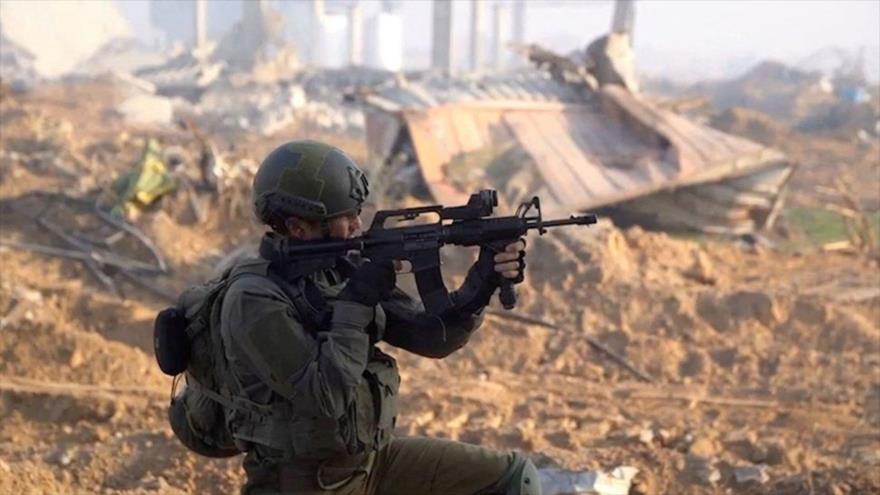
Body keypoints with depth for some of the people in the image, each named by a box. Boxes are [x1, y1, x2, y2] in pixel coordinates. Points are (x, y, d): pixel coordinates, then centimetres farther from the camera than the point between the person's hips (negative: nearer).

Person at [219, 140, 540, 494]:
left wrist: (483, 282, -14)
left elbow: (431, 336, 1)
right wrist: (357, 303, -19)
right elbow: (326, 396, -25)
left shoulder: (342, 270, 3)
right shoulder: (253, 300, -19)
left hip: (372, 460, 8)